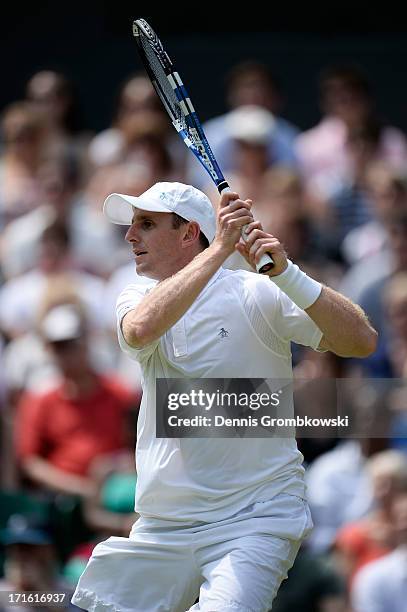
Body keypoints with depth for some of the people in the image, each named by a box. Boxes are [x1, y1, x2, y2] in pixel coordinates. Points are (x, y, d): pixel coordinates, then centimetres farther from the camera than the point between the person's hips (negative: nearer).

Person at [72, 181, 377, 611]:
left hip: (254, 522, -5)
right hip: (161, 525, 5)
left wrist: (285, 273, -26)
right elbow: (140, 331, -18)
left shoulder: (256, 294, -4)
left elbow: (362, 342, -15)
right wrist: (219, 249, -22)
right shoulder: (137, 300, 8)